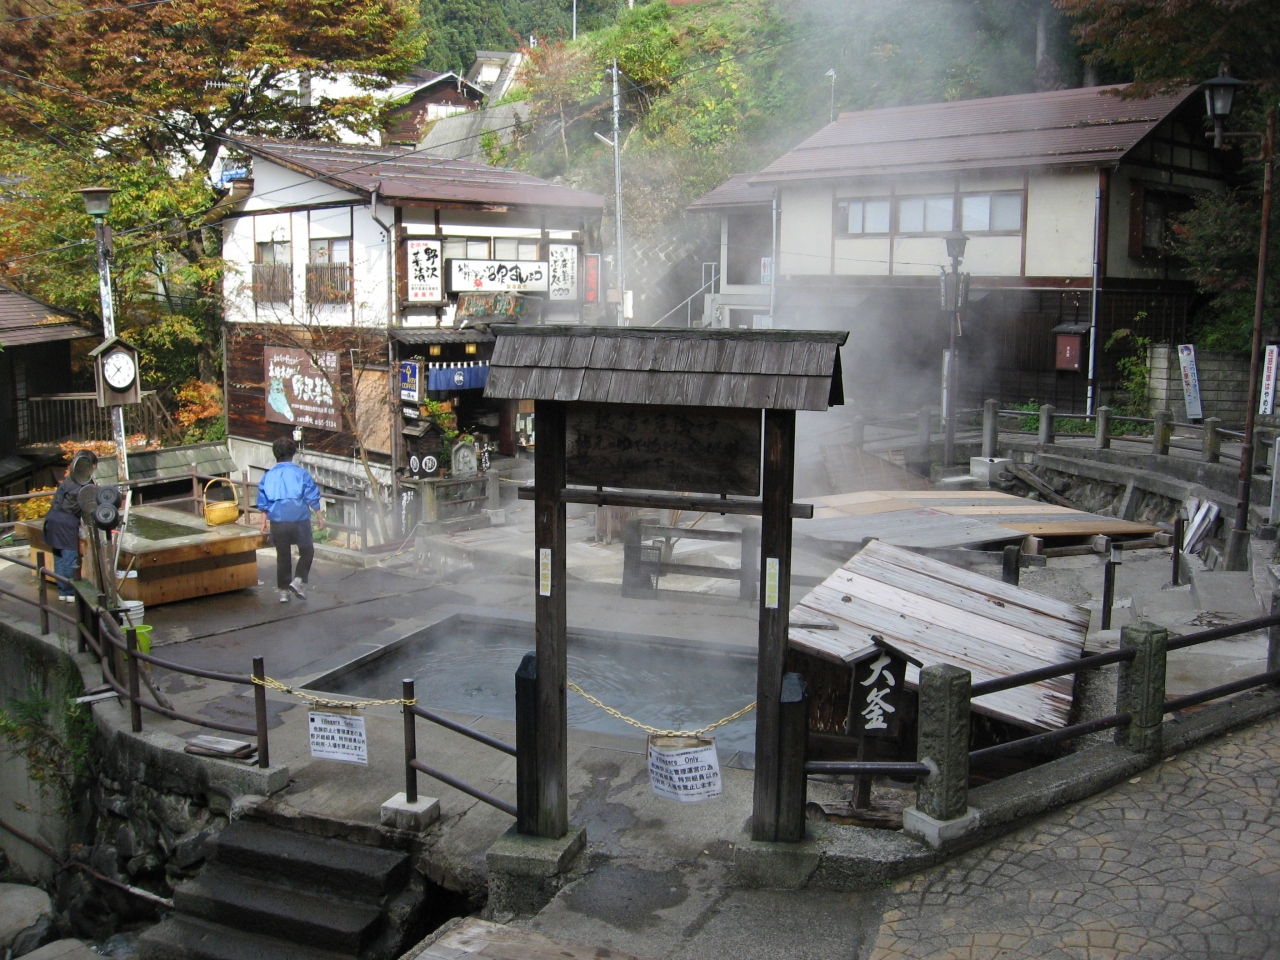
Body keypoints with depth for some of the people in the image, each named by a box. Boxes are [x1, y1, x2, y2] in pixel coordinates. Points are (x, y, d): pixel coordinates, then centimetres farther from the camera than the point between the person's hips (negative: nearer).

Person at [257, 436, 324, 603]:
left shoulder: (268, 476, 2)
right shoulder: (301, 473, -6)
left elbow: (263, 503, 7)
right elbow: (313, 498, -5)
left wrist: (264, 522, 16)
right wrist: (320, 517, 4)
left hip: (278, 522, 3)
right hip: (299, 520, -3)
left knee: (282, 556, 12)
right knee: (307, 551, 14)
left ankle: (283, 591, 14)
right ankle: (299, 580, -2)